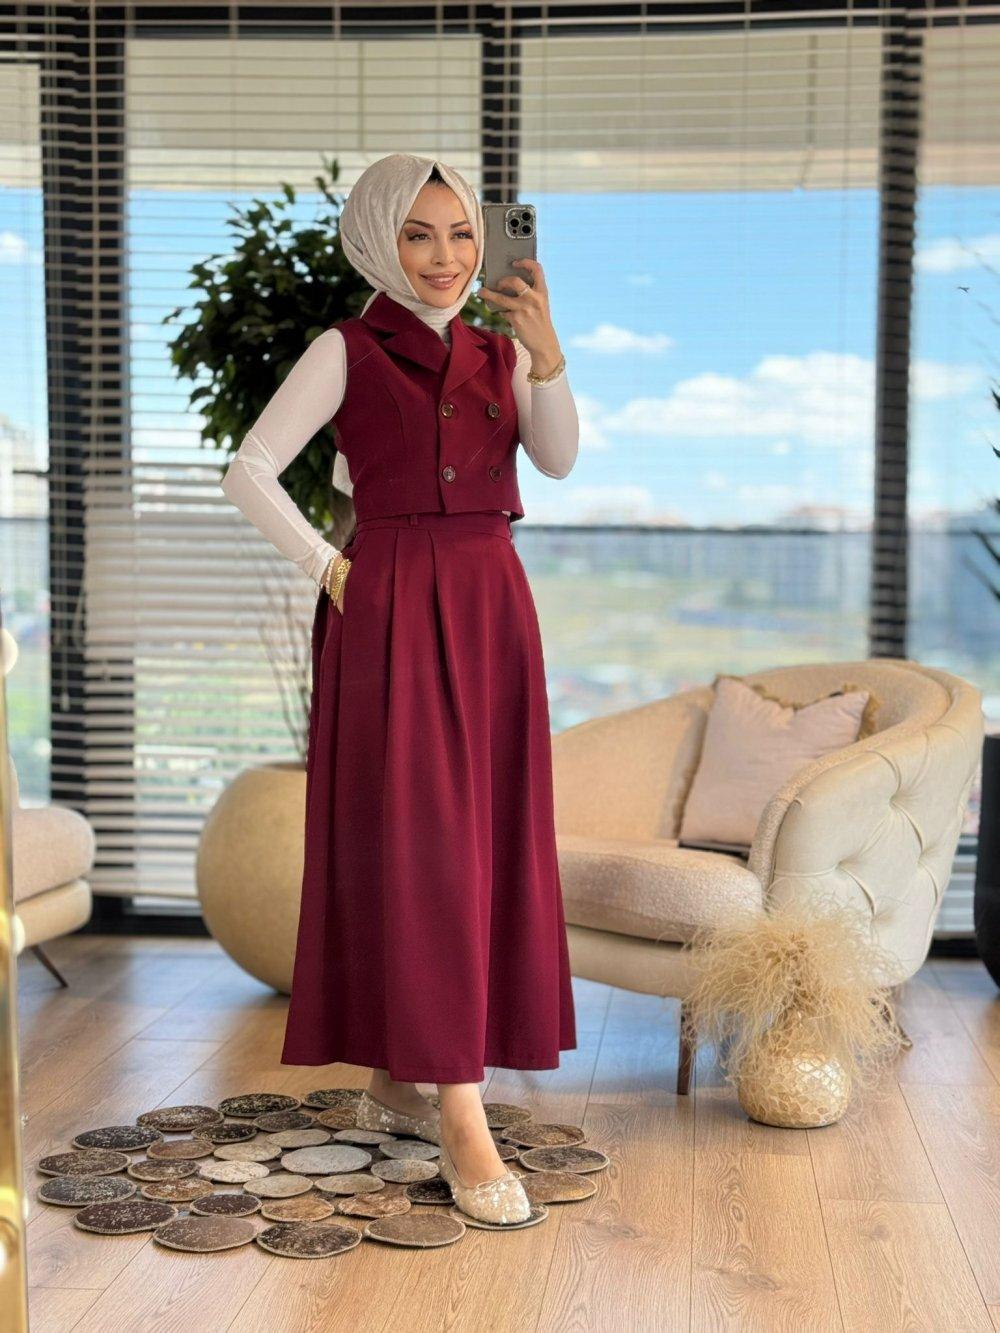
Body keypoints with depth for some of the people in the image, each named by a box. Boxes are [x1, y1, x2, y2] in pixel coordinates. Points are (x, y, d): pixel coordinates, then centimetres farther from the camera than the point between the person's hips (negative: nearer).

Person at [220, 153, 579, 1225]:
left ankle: (395, 1080, 22)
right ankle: (462, 1125, -8)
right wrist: (326, 567, -5)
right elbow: (249, 471, -4)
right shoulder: (346, 351, 0)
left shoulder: (499, 351, 13)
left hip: (490, 606, 6)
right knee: (416, 844, -9)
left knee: (481, 843, 8)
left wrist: (546, 350, -15)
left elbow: (558, 459, -3)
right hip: (391, 612, -6)